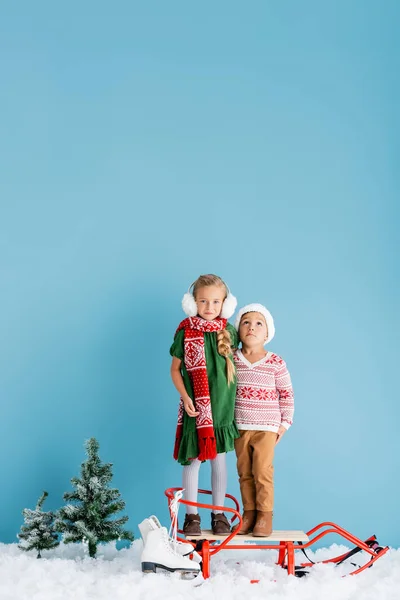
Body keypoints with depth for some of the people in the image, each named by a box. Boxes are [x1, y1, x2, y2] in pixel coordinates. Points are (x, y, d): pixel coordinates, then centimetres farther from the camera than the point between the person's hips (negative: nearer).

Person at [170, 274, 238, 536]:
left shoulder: (229, 331, 1)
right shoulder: (186, 332, -5)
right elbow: (175, 369, 1)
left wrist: (235, 396, 4)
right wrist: (185, 397, -10)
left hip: (223, 406, 2)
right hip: (195, 407, -2)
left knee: (219, 459, 10)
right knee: (193, 460, 3)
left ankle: (219, 514, 22)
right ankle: (192, 515, 15)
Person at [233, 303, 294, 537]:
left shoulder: (276, 363, -5)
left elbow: (287, 394, -1)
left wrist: (285, 423, -2)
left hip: (266, 428, -3)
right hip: (239, 427, 3)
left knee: (262, 472, -3)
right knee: (245, 472, 10)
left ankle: (265, 514, 9)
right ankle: (249, 512, 20)